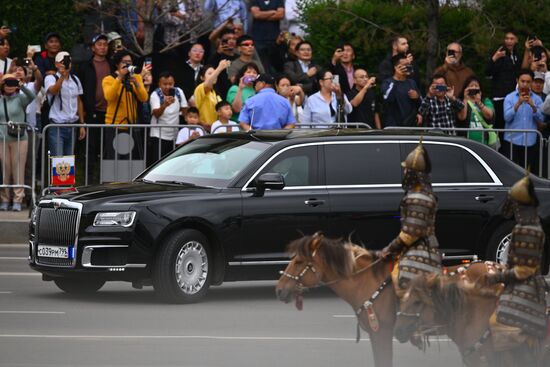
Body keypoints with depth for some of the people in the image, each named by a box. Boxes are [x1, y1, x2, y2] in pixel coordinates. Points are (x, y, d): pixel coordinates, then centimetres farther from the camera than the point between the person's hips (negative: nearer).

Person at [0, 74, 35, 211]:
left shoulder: (20, 99, 2)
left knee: (18, 169, -2)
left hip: (19, 139, -2)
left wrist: (23, 87, -34)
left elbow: (31, 96, -19)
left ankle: (18, 200, 0)